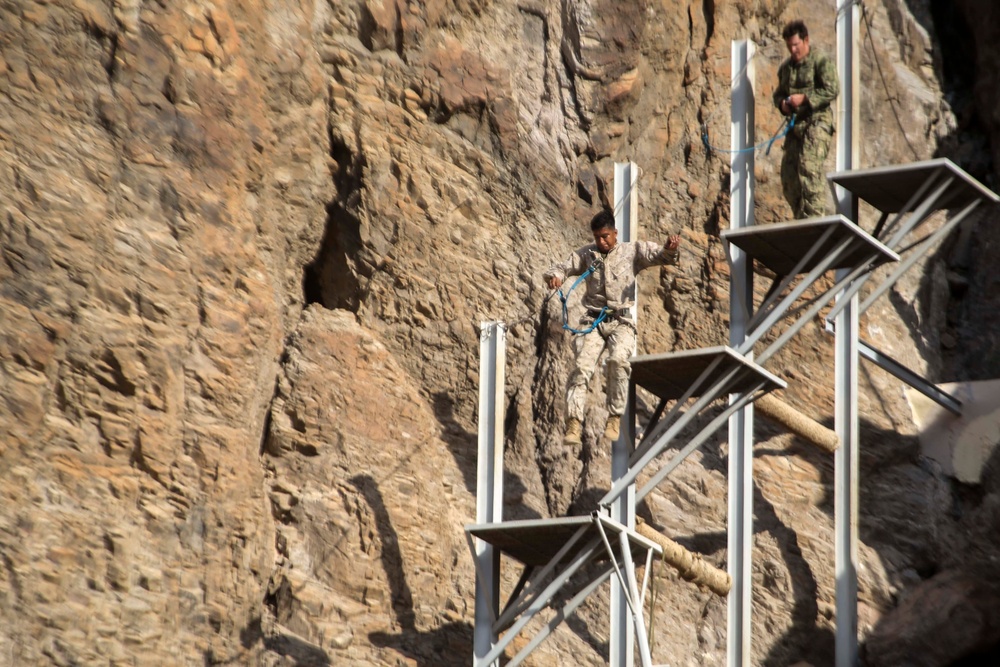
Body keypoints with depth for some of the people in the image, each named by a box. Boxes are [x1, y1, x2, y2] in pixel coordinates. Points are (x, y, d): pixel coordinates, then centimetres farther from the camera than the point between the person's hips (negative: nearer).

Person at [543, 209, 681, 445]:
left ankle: (615, 418, -19)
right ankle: (574, 423, -18)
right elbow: (562, 268, 12)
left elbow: (661, 255, -2)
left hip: (621, 322, -2)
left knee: (618, 360, -29)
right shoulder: (587, 254, 12)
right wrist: (554, 276, -13)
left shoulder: (632, 251, 6)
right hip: (593, 321, 2)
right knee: (581, 365, -19)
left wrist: (670, 249, -27)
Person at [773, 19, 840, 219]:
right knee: (788, 172, 3)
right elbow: (778, 93, 28)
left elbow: (832, 90, -12)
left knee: (809, 166, -21)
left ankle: (814, 217, -22)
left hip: (817, 121, -7)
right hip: (796, 124, 7)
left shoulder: (820, 61, -4)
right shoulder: (785, 67, 17)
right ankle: (801, 217, 12)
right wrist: (782, 103, 4)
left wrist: (804, 98, -17)